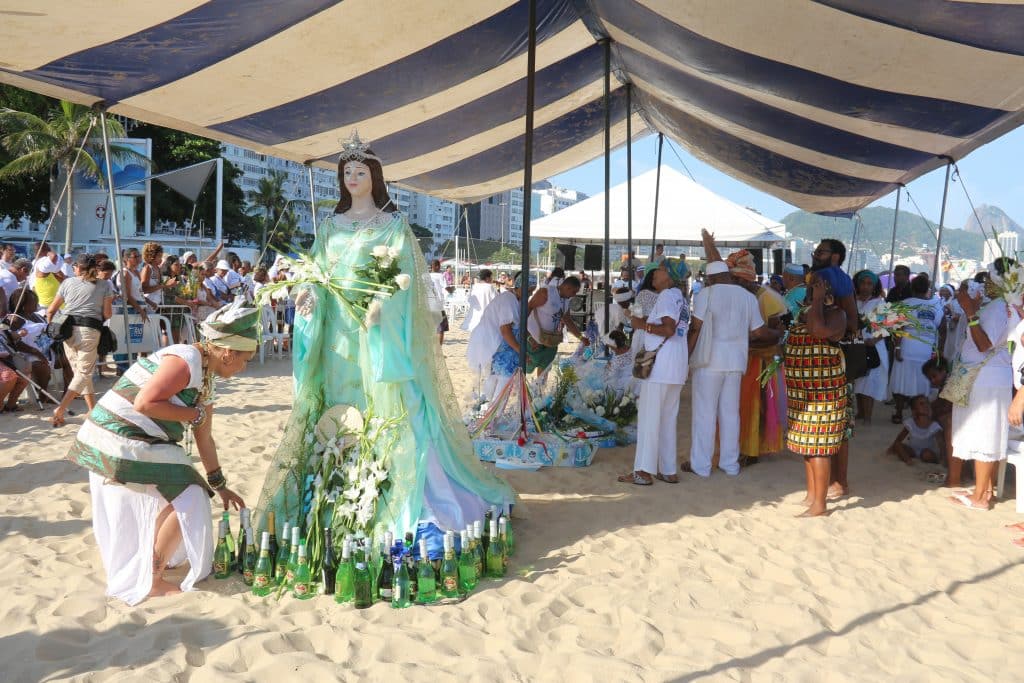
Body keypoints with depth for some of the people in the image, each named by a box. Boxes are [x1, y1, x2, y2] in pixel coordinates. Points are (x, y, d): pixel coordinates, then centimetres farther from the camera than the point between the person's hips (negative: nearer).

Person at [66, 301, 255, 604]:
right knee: (188, 501, -7)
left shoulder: (206, 379, 11)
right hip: (121, 440, -10)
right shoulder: (185, 361, -20)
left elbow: (204, 439, 16)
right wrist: (196, 414, -16)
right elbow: (144, 403, -27)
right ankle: (152, 582, 4)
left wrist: (219, 486, 19)